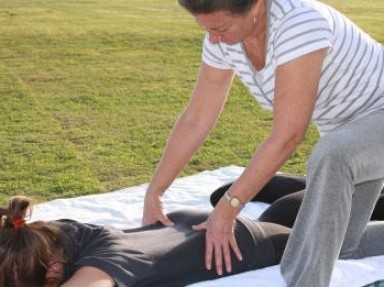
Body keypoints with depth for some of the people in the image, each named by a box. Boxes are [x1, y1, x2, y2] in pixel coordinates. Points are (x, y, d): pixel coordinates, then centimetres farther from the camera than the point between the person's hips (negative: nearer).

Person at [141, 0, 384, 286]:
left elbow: (287, 136, -37)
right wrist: (154, 194, -5)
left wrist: (228, 208, -32)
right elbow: (196, 119, -5)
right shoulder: (223, 35, -13)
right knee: (336, 243, 12)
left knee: (330, 156, -40)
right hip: (345, 126, 8)